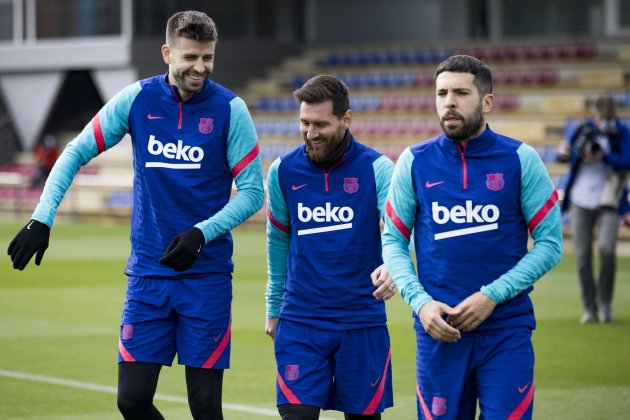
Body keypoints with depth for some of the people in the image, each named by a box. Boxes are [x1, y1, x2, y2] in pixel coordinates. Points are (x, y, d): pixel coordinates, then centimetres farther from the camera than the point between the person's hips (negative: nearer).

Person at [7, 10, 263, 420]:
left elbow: (252, 191, -4)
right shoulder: (137, 99, 0)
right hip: (148, 274, 2)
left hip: (207, 275, -2)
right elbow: (76, 153, 7)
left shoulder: (229, 109, -5)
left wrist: (202, 233, -19)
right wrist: (42, 218, -4)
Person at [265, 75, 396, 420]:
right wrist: (273, 308, 19)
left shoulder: (377, 169, -6)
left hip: (362, 323, -1)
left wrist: (392, 267, -40)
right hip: (299, 323, 1)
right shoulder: (283, 171, 3)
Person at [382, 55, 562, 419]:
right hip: (439, 331, 2)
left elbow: (550, 242, -1)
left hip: (507, 333, -1)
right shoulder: (415, 162, 3)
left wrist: (492, 296, -11)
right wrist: (419, 301, -8)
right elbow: (393, 242, 8)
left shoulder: (521, 160, -2)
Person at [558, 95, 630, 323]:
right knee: (583, 256, -1)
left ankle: (605, 301, -1)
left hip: (607, 204, -2)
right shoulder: (582, 130, 1)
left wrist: (602, 157, -30)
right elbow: (564, 156, 9)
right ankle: (590, 308, 11)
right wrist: (564, 152, -15)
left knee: (607, 249, -20)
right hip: (580, 202, 2)